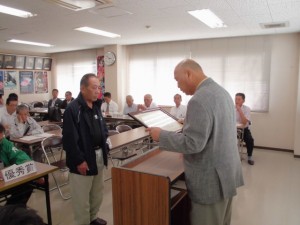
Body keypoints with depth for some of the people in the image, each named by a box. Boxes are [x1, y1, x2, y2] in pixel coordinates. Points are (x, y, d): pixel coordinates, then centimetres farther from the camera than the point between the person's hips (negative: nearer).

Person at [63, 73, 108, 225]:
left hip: (99, 156, 8)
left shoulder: (96, 106, 7)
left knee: (97, 193, 22)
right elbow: (69, 139, -21)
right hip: (83, 159, -8)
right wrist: (79, 160, -19)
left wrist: (104, 149, 8)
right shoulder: (73, 109, -18)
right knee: (82, 197, 7)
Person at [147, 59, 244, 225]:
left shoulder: (199, 100, -24)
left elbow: (193, 143, -26)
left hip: (211, 179, -9)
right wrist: (188, 125, 19)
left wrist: (161, 135, -16)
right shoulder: (221, 91, 8)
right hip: (227, 172, 9)